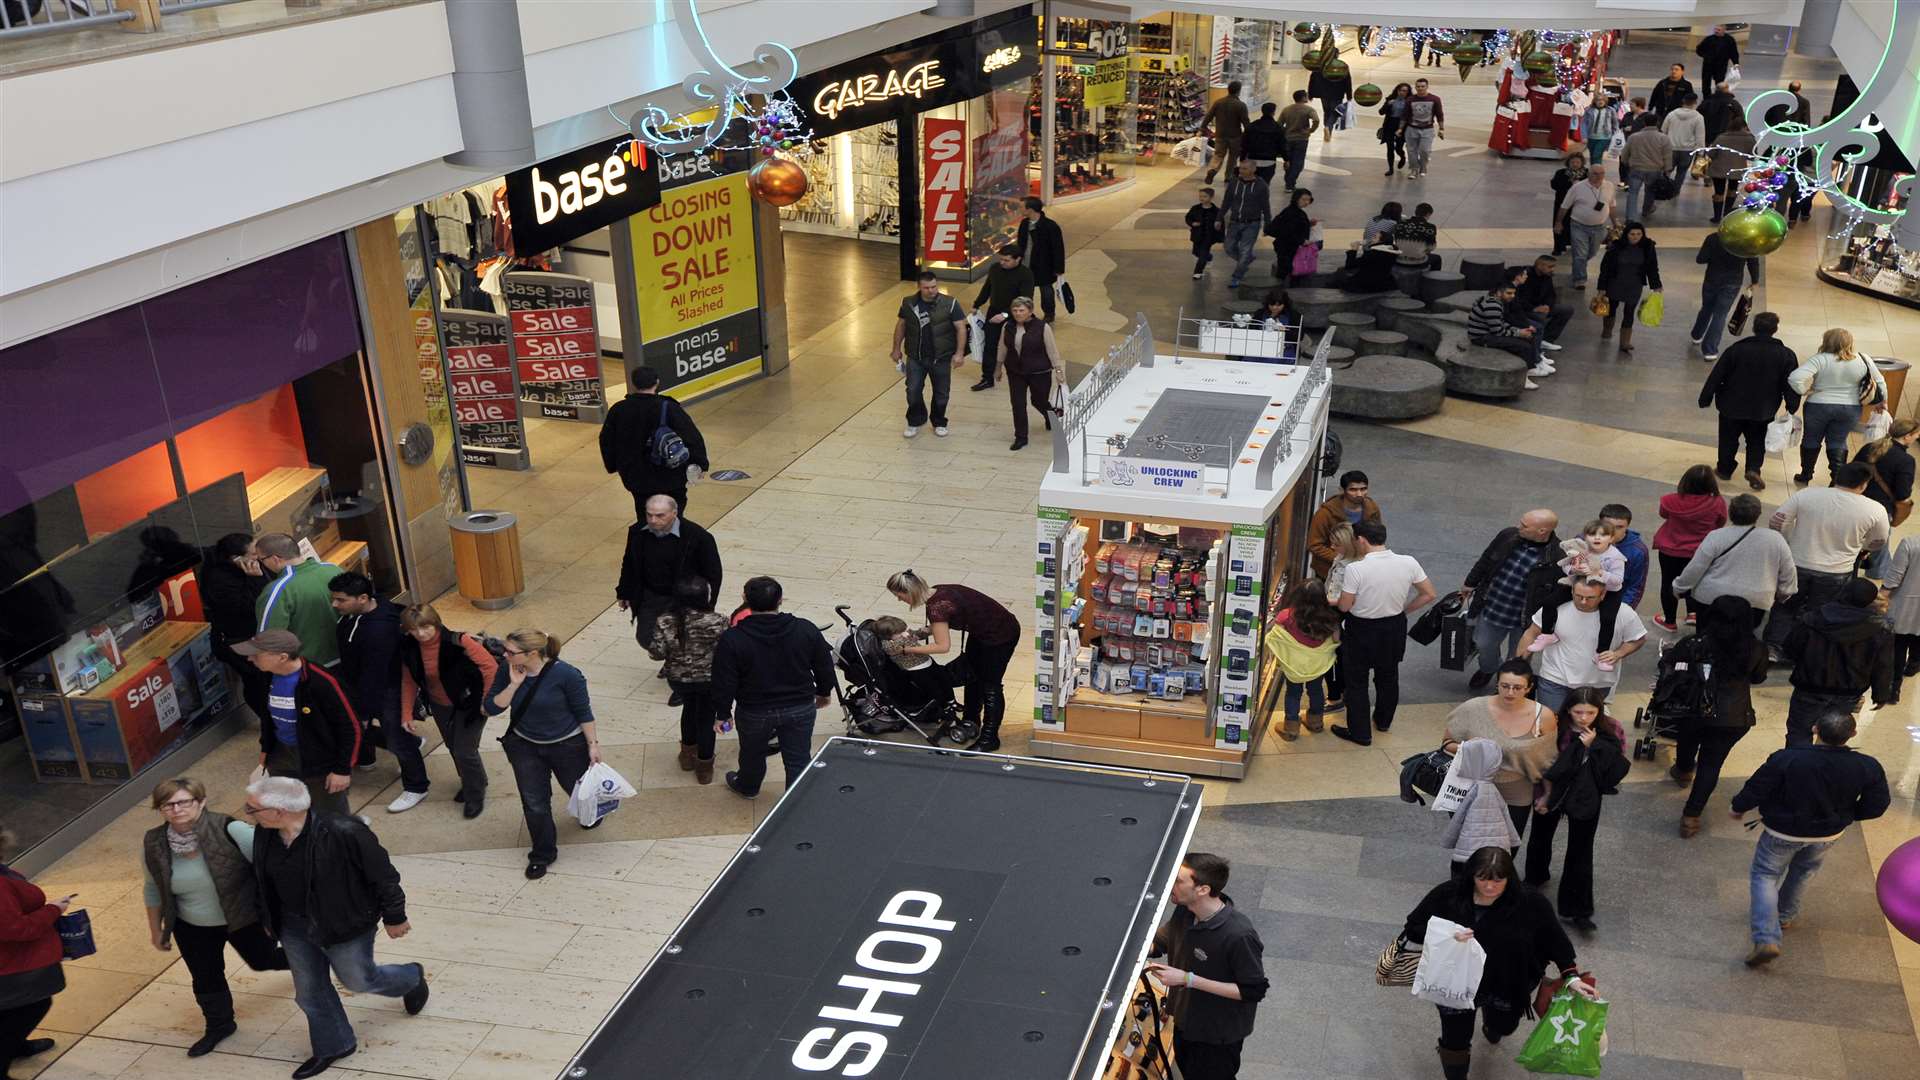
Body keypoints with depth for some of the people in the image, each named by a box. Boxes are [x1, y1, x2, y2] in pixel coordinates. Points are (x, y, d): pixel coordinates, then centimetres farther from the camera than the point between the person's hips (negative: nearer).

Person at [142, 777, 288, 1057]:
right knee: (205, 980, 18)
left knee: (263, 961, 19)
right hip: (192, 928, 3)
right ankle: (219, 1025, 45)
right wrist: (156, 929, 10)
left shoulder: (230, 830, -31)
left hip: (244, 917, -3)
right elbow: (152, 889, 1)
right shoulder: (153, 844, -17)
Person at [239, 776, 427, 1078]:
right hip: (294, 926, 6)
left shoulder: (343, 833, -34)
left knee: (359, 979, 16)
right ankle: (332, 1047, 44)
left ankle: (413, 977, 46)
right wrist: (268, 919, 16)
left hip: (345, 925, -6)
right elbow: (263, 877, 6)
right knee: (309, 993, 19)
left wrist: (394, 917, -11)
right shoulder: (265, 833, -14)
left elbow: (382, 875, -21)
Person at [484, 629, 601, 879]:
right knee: (534, 802, 6)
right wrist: (514, 684, -28)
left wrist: (593, 744, -13)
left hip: (567, 744, -3)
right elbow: (492, 708, -15)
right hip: (526, 746, 3)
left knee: (578, 789, 19)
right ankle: (542, 854, 25)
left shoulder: (566, 675, -26)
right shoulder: (509, 672, -13)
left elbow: (584, 712, -16)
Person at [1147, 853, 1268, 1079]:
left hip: (1219, 1033, -7)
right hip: (1185, 1019, 7)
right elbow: (1160, 943, 6)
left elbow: (1254, 991, -27)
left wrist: (1188, 979, -31)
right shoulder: (1185, 912, -13)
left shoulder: (1239, 935, -36)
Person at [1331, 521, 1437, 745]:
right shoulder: (1408, 563, -13)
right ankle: (1383, 720, 46)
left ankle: (1360, 732, 22)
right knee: (1388, 677, 26)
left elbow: (1344, 606, -18)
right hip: (1394, 628, 5)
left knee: (1356, 681, 14)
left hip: (1361, 630, -4)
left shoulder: (1356, 569, -25)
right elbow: (1428, 594, -4)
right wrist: (1404, 609, 8)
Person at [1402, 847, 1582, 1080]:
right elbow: (1413, 928, -16)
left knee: (1504, 1026, 30)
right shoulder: (1447, 895, -23)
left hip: (1506, 988, 2)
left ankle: (1490, 1021, 68)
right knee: (1455, 1039, 11)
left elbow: (1555, 941, -8)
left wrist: (1570, 976, -20)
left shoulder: (1530, 904, -22)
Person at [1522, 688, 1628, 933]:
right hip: (1551, 791, 1)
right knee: (1540, 837, 24)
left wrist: (1592, 745, -31)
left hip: (1585, 799, -1)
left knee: (1580, 853, 2)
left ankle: (1578, 910, 15)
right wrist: (1544, 795, -12)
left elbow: (1617, 770, -22)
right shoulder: (1556, 727, -21)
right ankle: (1535, 877, 53)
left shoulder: (1609, 731, -18)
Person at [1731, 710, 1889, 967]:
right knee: (1803, 872, 30)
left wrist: (1738, 807, 1)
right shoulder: (1868, 768, -23)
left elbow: (1757, 789, -20)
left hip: (1782, 832, -3)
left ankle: (1766, 939, -3)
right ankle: (1785, 916, 49)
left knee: (1765, 875, 12)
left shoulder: (1787, 759, -32)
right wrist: (1844, 815, 11)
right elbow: (1876, 805, -8)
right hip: (1828, 834, 3)